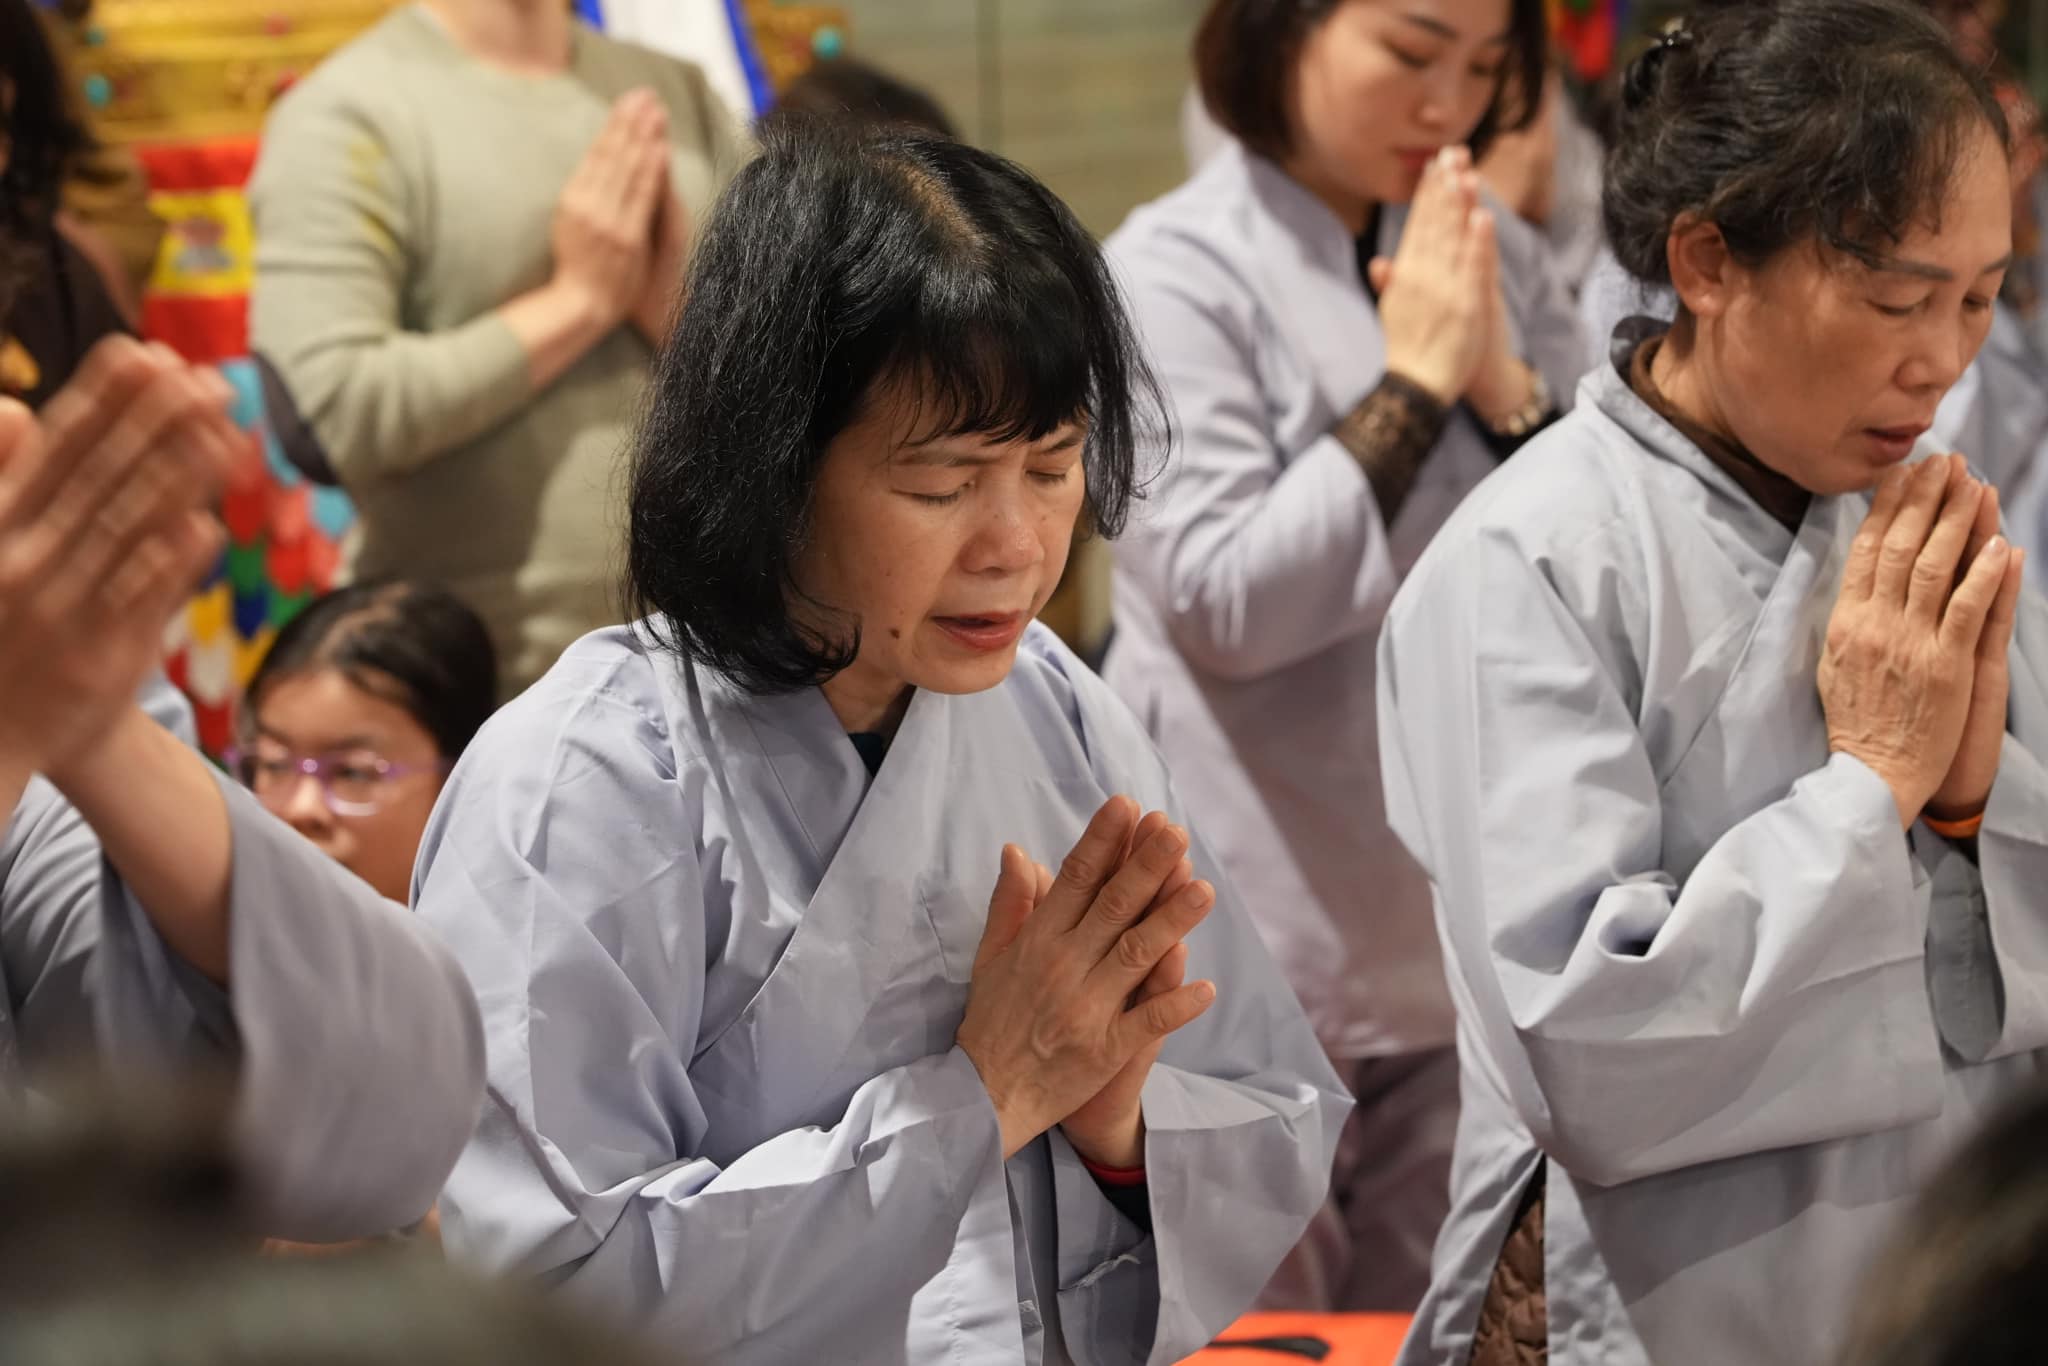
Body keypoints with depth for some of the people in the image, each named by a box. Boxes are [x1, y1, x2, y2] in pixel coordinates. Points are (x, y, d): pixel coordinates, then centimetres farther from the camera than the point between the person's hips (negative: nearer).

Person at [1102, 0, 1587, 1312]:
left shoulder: (1496, 257, 6)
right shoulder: (1176, 271, -10)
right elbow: (1221, 603, -17)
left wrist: (1505, 385, -12)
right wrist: (1414, 380, -16)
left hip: (1458, 934, 5)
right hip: (1257, 939, -5)